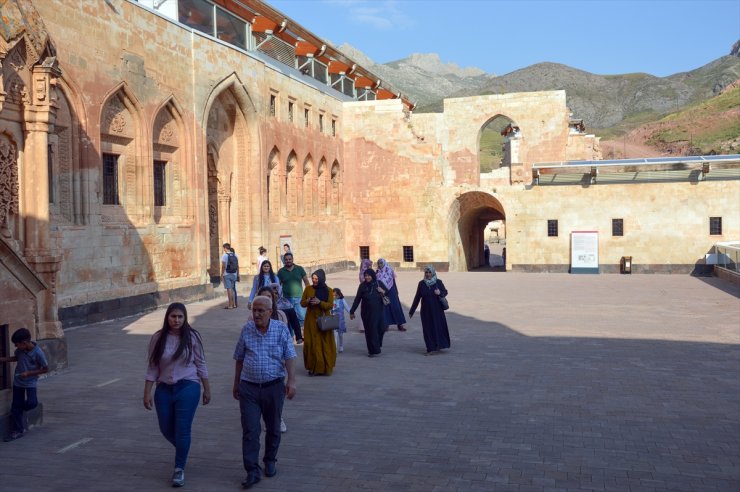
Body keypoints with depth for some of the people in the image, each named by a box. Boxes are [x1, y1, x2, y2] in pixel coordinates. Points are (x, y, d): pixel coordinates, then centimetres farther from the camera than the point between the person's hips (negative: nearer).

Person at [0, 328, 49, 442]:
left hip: (30, 382, -4)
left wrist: (29, 373, -19)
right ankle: (17, 430, 16)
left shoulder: (38, 353, -23)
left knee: (32, 403, -20)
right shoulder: (20, 350, -6)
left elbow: (45, 369, -14)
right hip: (18, 381, 5)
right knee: (15, 407, 5)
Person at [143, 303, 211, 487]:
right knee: (166, 429, 12)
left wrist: (207, 389, 3)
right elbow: (152, 368, 3)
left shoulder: (192, 337, -6)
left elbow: (200, 364, 1)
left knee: (182, 430, -3)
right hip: (164, 389, 3)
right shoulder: (158, 338, -2)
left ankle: (179, 469, 12)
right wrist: (147, 393, 0)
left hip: (188, 388, -3)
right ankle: (183, 450, 43)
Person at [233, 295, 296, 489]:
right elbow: (239, 358, 10)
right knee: (250, 430, -5)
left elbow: (289, 357, -5)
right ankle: (252, 471, -1)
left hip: (274, 386, 0)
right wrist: (236, 384, 14)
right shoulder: (247, 329, 2)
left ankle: (270, 461, 34)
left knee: (273, 428, 14)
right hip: (249, 388, 0)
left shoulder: (281, 329, -3)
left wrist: (291, 381, -15)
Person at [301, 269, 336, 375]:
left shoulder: (329, 291, 2)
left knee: (325, 345, -1)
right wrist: (307, 301, -15)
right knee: (312, 344, -4)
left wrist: (319, 302, -21)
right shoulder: (308, 289, 6)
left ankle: (325, 368, 8)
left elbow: (330, 305, -6)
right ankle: (313, 368, 2)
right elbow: (302, 303, 7)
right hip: (311, 320, 1)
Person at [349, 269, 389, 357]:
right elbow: (357, 299, 1)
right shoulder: (363, 286, -3)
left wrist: (383, 292, -12)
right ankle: (372, 350, 7)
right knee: (370, 331, -2)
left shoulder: (379, 284, 0)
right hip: (366, 313, -1)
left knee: (381, 329, -3)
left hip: (378, 312, 1)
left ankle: (377, 346, 21)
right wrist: (352, 311, 1)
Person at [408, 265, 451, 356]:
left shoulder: (438, 282, -3)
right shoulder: (421, 283, 1)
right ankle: (431, 349, 7)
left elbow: (445, 292, 6)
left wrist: (440, 293, -19)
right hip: (426, 310, 1)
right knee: (428, 329, 1)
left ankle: (438, 346, 12)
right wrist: (412, 311, 8)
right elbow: (417, 297, 6)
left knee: (438, 327, -1)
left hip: (437, 310, -1)